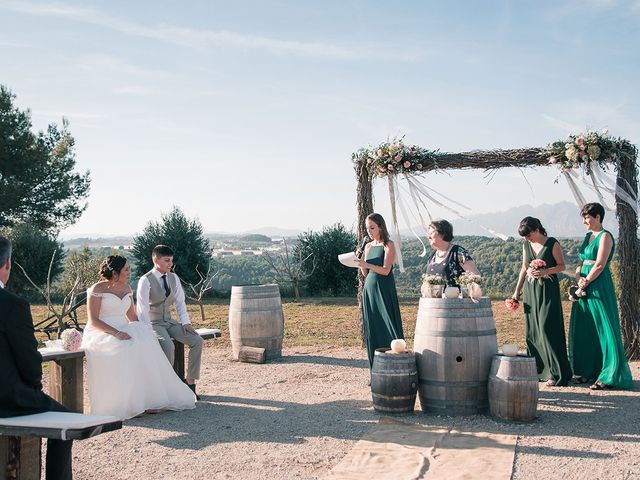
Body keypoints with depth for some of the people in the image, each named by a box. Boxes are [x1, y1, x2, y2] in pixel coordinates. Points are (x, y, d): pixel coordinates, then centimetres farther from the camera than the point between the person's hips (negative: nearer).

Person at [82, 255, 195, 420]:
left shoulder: (126, 288, 13)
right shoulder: (97, 289, -7)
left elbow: (132, 316, 16)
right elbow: (93, 321, -13)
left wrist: (141, 332, -4)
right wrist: (116, 333, -26)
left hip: (123, 331, 6)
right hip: (101, 334, -6)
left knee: (145, 343, -24)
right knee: (123, 350, -35)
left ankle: (148, 399, -25)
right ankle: (122, 404, -29)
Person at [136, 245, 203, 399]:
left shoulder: (173, 278, 5)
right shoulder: (146, 281, -13)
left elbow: (180, 302, 10)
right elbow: (142, 309, -17)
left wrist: (185, 323, -3)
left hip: (169, 322, 6)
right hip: (153, 324, -6)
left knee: (197, 341, -14)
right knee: (168, 345, -35)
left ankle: (191, 383, -6)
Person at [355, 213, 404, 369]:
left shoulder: (389, 245, -4)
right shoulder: (368, 246, 13)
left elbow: (385, 270, -14)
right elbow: (365, 273, 13)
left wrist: (366, 264, -23)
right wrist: (359, 261, -3)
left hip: (384, 290, -6)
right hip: (369, 288, 6)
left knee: (387, 327, -6)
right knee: (372, 330, 5)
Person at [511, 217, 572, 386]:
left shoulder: (552, 244, -8)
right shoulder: (526, 245, 9)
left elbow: (561, 265, -4)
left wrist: (545, 271, -20)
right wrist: (517, 290, 13)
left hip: (548, 290, -6)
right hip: (530, 290, 6)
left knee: (547, 328, -10)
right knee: (531, 330, 6)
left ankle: (556, 373, -4)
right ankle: (538, 371, 14)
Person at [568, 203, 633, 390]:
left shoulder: (605, 237, -9)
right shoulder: (588, 236, 16)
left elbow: (599, 265, -16)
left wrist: (586, 282, -11)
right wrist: (578, 277, -4)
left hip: (599, 287, -9)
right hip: (584, 287, 9)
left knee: (603, 329, -6)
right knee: (585, 330, 11)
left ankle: (609, 376, -4)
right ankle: (589, 370, 20)